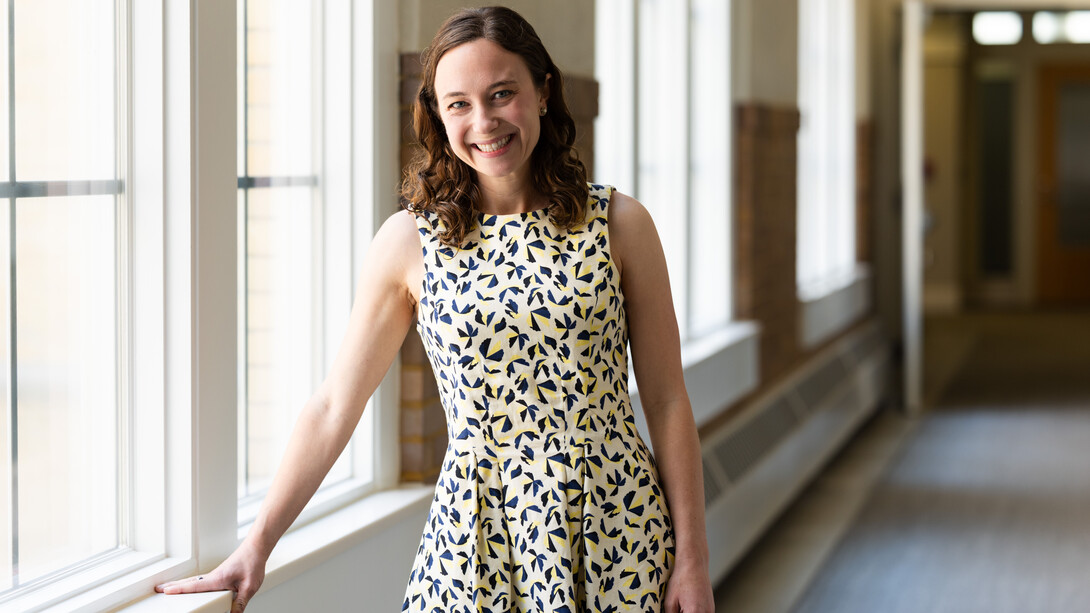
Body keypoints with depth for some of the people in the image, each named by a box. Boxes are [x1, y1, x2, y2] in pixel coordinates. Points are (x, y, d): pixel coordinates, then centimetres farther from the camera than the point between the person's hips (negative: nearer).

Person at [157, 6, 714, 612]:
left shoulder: (618, 223, -1)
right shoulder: (410, 240, -1)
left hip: (615, 534, 0)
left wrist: (693, 559, -1)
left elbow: (668, 402, 1)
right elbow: (333, 406, 3)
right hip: (477, 534, 0)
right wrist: (256, 547, 3)